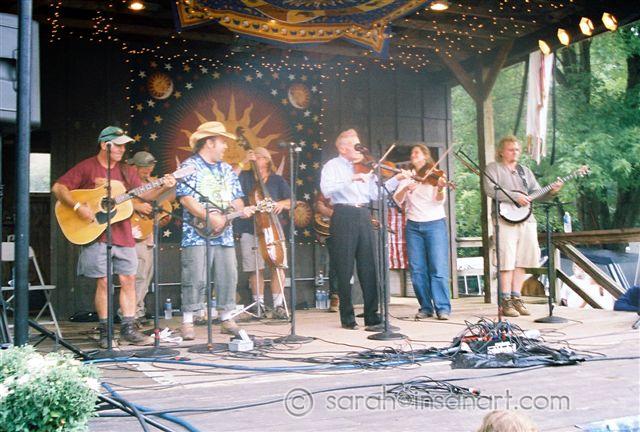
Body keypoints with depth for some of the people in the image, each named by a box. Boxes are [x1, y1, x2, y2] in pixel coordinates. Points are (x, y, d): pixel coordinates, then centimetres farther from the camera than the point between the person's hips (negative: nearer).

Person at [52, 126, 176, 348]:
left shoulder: (126, 171, 12)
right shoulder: (87, 167, -3)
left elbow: (144, 194, 9)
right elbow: (58, 187, -7)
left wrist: (163, 187, -9)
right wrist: (78, 207, -20)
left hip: (123, 234, 5)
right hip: (97, 235, -5)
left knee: (129, 280, 4)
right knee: (104, 281, -1)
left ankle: (128, 328, 12)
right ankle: (105, 331, 9)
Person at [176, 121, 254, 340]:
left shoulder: (227, 169, 18)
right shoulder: (189, 166, -3)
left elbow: (236, 197, 19)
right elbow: (185, 198, -13)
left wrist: (241, 209, -3)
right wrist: (209, 217, -20)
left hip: (224, 234, 7)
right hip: (197, 234, -7)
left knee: (228, 277, 7)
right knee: (195, 279, -8)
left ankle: (227, 319, 18)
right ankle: (187, 323, 1)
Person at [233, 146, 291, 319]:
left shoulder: (277, 180, 15)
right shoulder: (245, 177, 12)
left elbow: (291, 201, 9)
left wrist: (282, 203, -12)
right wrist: (242, 163, -6)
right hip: (250, 229, 0)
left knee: (278, 266, -11)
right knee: (255, 269, 0)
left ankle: (278, 305, -5)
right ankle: (259, 305, 11)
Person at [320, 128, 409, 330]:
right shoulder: (333, 166, 1)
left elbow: (375, 193, 11)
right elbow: (327, 189, -18)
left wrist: (396, 179, 3)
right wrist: (351, 179, -26)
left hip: (363, 216, 5)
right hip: (344, 217, -4)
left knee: (369, 268, 1)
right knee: (345, 270, 2)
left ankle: (372, 316, 5)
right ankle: (347, 317, 12)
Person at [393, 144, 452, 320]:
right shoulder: (407, 177, 11)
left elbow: (439, 201, -11)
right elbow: (397, 200, -2)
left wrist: (440, 189, -32)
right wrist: (406, 189, -22)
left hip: (435, 224, -3)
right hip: (413, 226, 3)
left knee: (438, 269, -7)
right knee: (417, 270, 3)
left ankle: (443, 308, -2)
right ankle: (426, 307, 12)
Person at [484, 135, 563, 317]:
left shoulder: (525, 171, 21)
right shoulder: (493, 168, 3)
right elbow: (490, 190, -14)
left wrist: (551, 191, -3)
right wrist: (516, 196, -18)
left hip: (526, 219, 6)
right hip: (505, 219, -6)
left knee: (522, 260, 6)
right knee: (507, 260, -9)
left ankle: (516, 298, 13)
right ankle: (505, 301, -4)